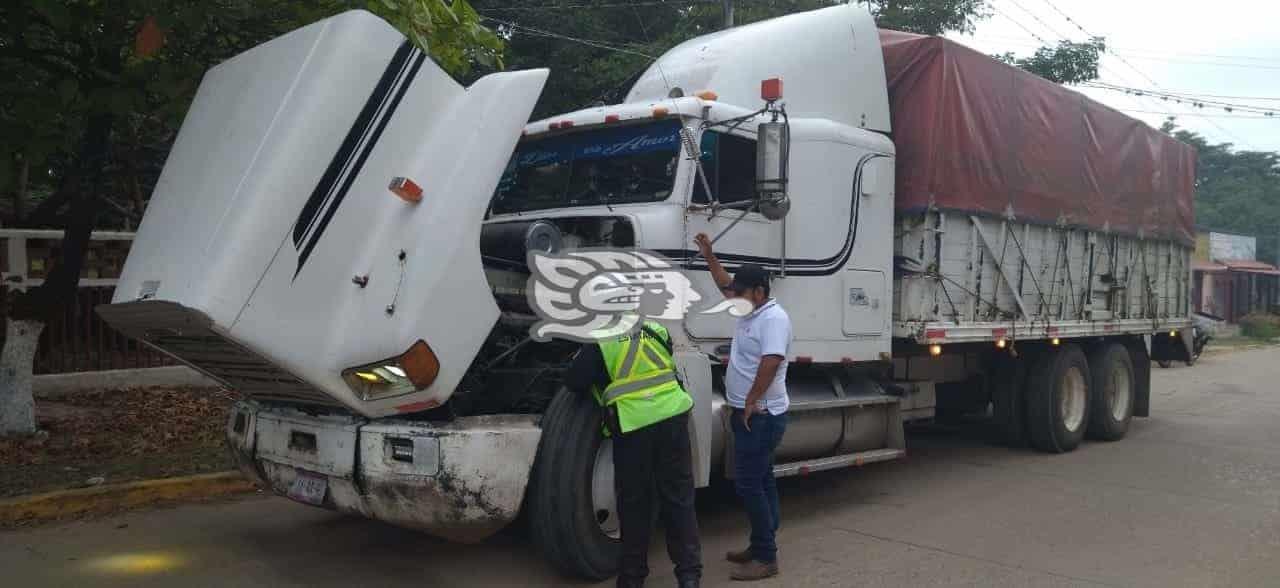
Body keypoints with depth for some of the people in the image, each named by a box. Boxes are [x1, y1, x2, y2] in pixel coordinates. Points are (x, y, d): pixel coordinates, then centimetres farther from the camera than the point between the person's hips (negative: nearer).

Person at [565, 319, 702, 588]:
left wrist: (589, 367, 22)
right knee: (679, 499, 10)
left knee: (634, 504, 9)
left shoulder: (600, 343, -1)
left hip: (633, 426, -3)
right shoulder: (657, 331, 14)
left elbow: (573, 381, 3)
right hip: (672, 417, 4)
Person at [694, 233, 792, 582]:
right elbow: (725, 283, 26)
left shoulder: (773, 318, -19)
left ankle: (766, 558, -2)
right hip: (750, 414, 10)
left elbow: (771, 362, -30)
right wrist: (708, 255, 21)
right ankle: (761, 547, 25)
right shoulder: (752, 310, 11)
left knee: (748, 484, -9)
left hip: (761, 415, -10)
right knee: (760, 481, 15)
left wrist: (751, 403, -25)